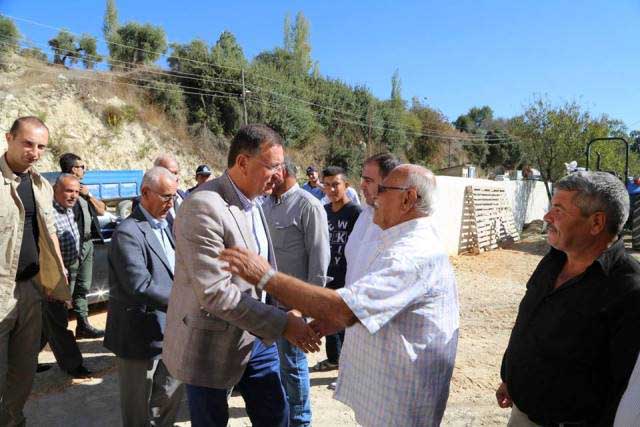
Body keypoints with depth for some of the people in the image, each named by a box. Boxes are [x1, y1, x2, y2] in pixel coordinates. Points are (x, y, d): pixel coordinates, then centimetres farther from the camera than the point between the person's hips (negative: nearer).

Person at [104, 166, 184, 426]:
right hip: (140, 335, -8)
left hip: (167, 331, 8)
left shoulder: (163, 226, 9)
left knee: (172, 393, 21)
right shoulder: (128, 232, -21)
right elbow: (140, 286, -28)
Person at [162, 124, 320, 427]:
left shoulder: (252, 202, 4)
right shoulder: (203, 207, -24)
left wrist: (285, 313, 3)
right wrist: (282, 324, -25)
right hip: (214, 344, -7)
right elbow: (215, 293, -28)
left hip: (257, 335, 7)